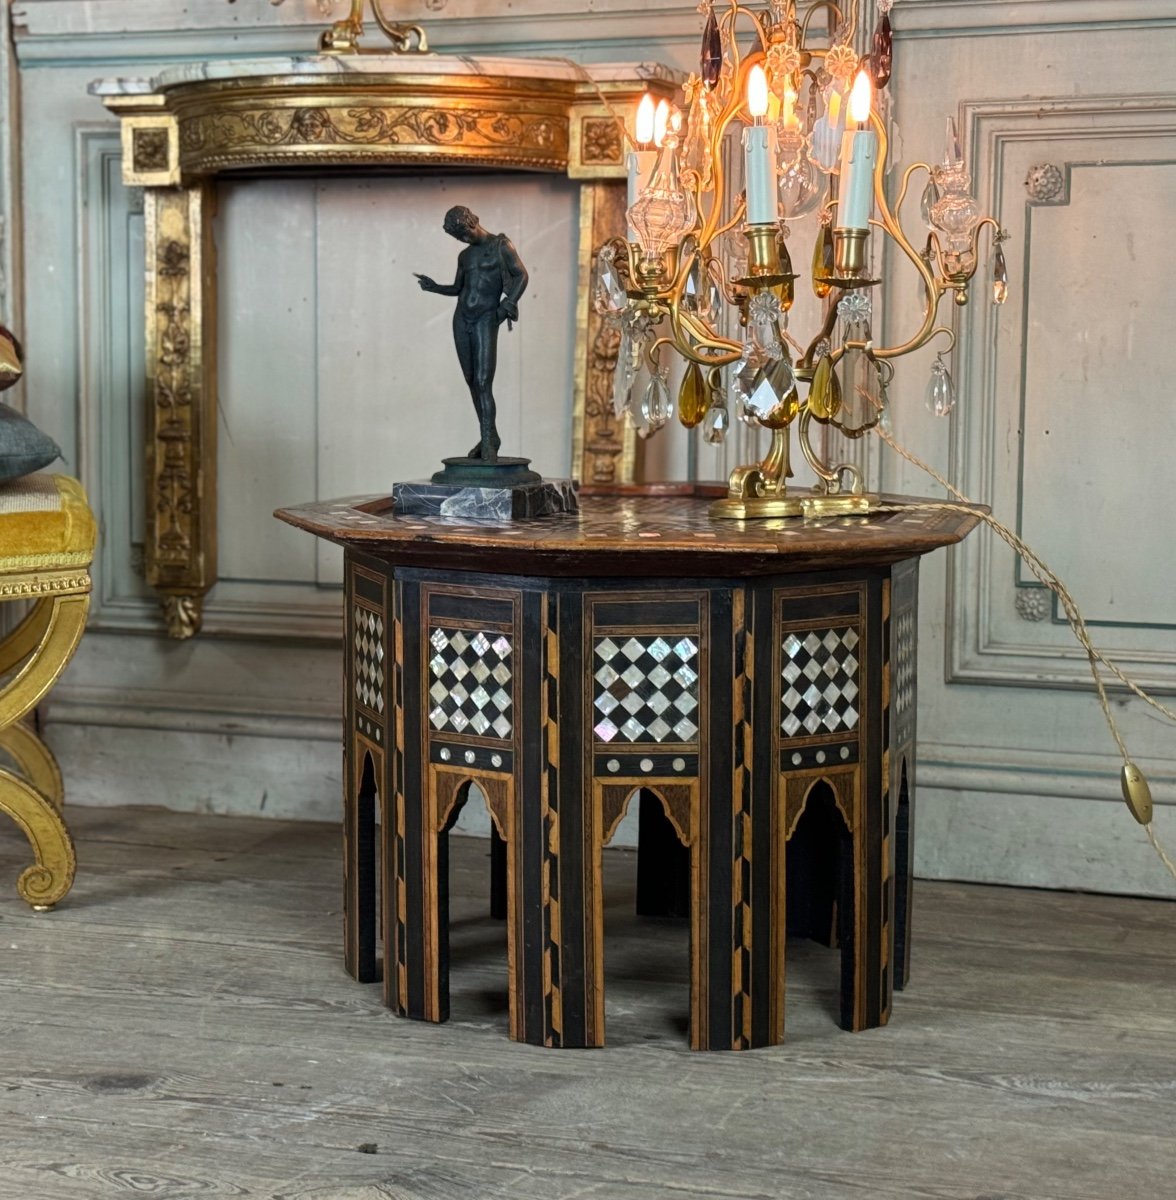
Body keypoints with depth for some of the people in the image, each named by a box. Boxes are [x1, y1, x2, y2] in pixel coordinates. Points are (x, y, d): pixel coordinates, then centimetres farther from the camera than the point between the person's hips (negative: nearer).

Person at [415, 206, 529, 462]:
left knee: (483, 382, -15)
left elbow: (521, 275, -9)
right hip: (462, 319, 6)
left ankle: (488, 442, -15)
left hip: (486, 319, -6)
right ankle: (489, 436, 14)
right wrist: (434, 287, 7)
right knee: (472, 381, 6)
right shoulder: (465, 256, 17)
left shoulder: (500, 246, -1)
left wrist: (509, 304, -23)